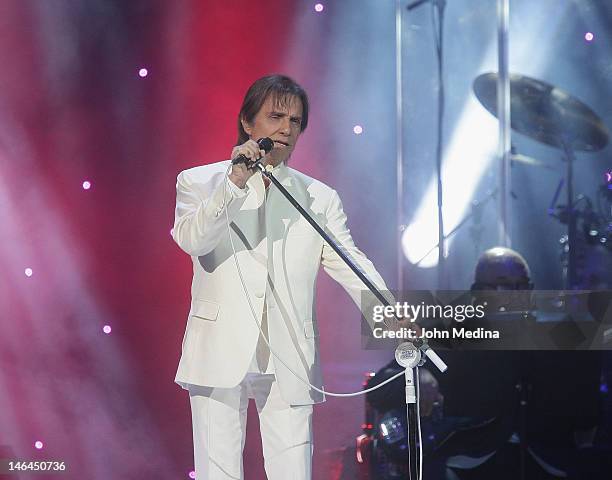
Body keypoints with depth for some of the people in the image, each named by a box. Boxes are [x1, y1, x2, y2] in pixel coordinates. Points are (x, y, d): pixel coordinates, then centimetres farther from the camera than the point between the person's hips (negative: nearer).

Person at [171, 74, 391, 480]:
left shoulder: (320, 198, 13)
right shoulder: (200, 182, 8)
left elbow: (349, 263, 1)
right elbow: (191, 239, -11)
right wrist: (235, 183, -21)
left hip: (290, 365, 2)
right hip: (221, 356, -2)